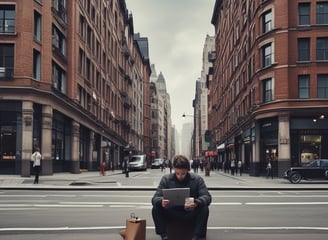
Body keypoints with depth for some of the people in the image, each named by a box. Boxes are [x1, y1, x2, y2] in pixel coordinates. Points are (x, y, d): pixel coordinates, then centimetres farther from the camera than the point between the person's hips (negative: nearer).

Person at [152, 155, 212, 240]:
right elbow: (155, 198, -11)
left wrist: (197, 202, -39)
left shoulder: (197, 179, -6)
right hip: (172, 213, 1)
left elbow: (207, 196, -14)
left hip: (190, 213, -1)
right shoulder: (166, 179, -5)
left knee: (204, 209, -30)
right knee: (156, 209, -25)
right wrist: (161, 201, -37)